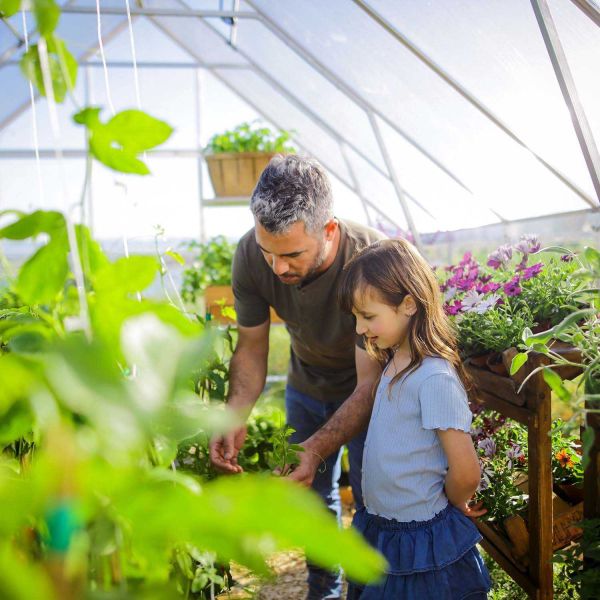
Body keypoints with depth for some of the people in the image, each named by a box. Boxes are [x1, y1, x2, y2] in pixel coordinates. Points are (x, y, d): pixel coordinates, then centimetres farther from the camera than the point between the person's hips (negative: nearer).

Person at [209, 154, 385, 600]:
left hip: (368, 390, -3)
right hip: (307, 384, 4)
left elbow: (368, 385, -33)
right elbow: (252, 348, -13)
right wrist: (235, 418, -29)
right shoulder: (251, 254, -27)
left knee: (370, 500, 2)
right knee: (315, 496, 16)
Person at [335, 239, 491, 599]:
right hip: (379, 529, 8)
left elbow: (466, 474, -22)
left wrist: (452, 503, -5)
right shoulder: (395, 364, 2)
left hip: (422, 544, -8)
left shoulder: (435, 379, -25)